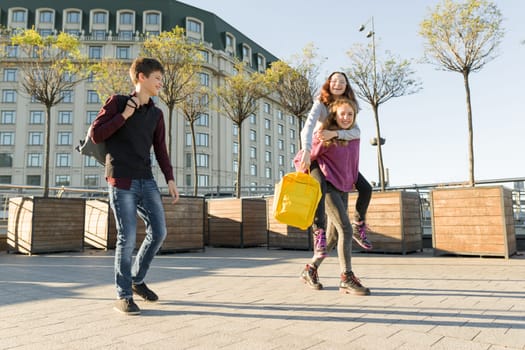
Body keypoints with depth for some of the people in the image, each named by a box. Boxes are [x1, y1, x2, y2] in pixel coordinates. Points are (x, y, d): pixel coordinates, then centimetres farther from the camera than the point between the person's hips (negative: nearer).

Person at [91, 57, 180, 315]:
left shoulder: (156, 114, 13)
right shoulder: (117, 102, 2)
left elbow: (160, 149, 13)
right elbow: (96, 135, -3)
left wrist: (170, 180, 5)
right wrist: (124, 115, -10)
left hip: (146, 181, 5)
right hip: (121, 181, -5)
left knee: (158, 231, 2)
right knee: (127, 237, -6)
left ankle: (137, 280, 24)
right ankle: (123, 296, 9)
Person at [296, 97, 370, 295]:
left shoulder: (354, 138, 11)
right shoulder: (326, 137, -8)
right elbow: (301, 160, -5)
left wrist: (353, 181, 13)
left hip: (343, 189, 7)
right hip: (327, 187, -7)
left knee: (334, 235, 8)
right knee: (345, 229, -16)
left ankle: (311, 269, 23)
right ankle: (347, 279, -10)